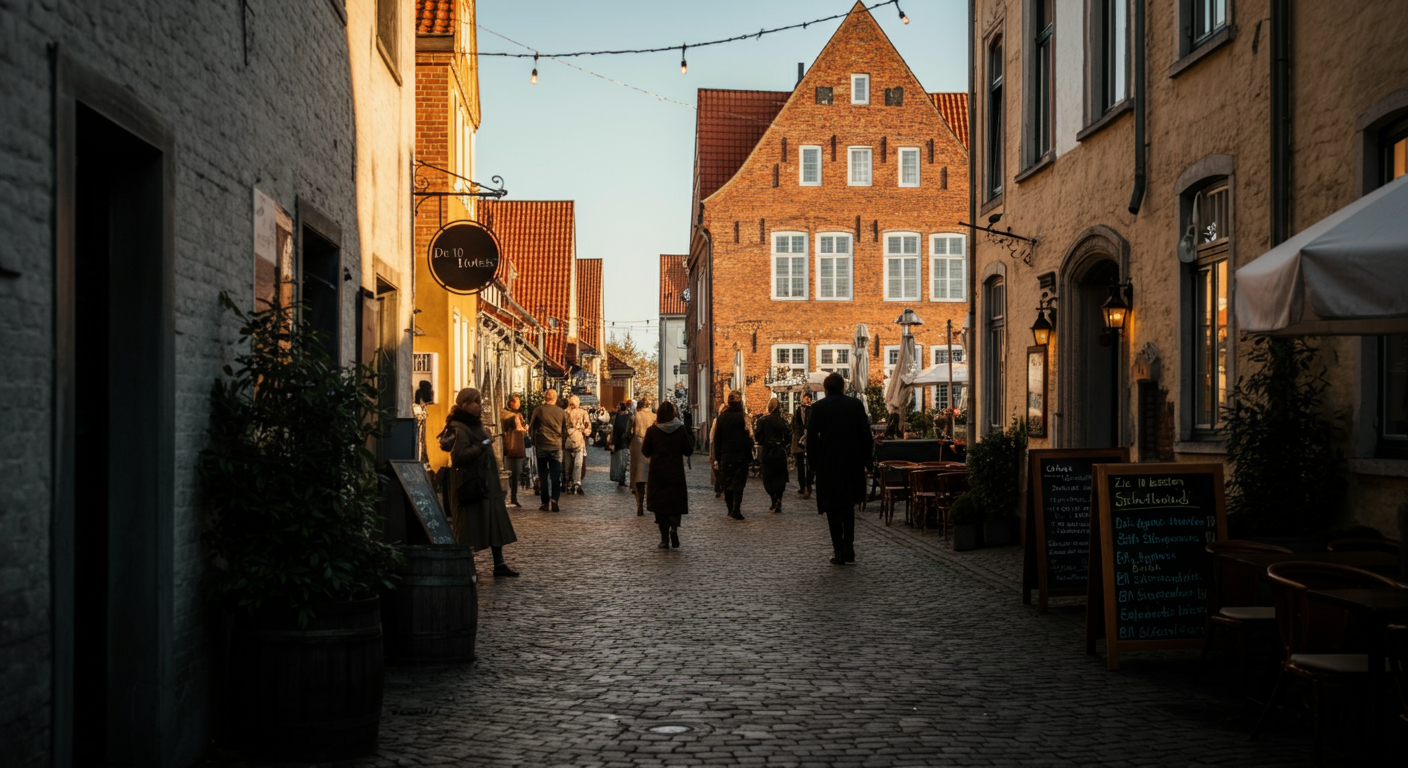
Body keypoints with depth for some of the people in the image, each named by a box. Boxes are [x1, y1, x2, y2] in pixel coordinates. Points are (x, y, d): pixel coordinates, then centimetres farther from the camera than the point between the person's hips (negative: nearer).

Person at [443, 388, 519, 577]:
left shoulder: (475, 425, 17)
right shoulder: (459, 429, -14)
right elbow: (459, 455, -26)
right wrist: (482, 446, -24)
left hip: (488, 484, 10)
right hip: (472, 485, -10)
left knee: (496, 524, 9)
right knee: (470, 526, -5)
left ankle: (499, 564, 14)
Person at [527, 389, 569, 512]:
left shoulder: (538, 410, -2)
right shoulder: (562, 412, 3)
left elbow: (531, 429, 5)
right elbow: (565, 431, 10)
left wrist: (534, 442, 19)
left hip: (541, 447, -1)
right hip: (556, 447, 1)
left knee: (543, 476, 7)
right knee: (556, 476, 3)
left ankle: (545, 503, 7)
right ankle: (554, 498, -14)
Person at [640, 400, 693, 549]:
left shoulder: (652, 430, -7)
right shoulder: (680, 429, -6)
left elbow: (645, 451, 0)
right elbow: (688, 450, -1)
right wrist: (690, 439, 15)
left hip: (657, 474, 0)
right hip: (676, 474, 0)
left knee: (660, 504, 7)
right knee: (676, 502, 10)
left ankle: (665, 538, 2)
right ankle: (674, 527, -16)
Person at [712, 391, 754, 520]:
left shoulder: (721, 417, 3)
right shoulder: (743, 417, -9)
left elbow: (716, 438, 6)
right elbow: (748, 437, -10)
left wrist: (717, 457, 10)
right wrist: (750, 455, -1)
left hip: (725, 456, 3)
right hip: (740, 455, -3)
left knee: (727, 482, 12)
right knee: (739, 483, 0)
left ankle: (730, 509, 16)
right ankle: (736, 510, -9)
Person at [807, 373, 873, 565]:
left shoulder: (818, 407, -4)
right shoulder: (856, 405, 0)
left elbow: (811, 437, -5)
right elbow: (866, 434, 0)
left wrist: (813, 462, 4)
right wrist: (864, 458, 9)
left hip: (828, 464, -2)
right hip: (852, 463, 2)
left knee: (833, 508, 5)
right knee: (848, 505, 17)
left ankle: (839, 552, 1)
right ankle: (849, 548, 11)